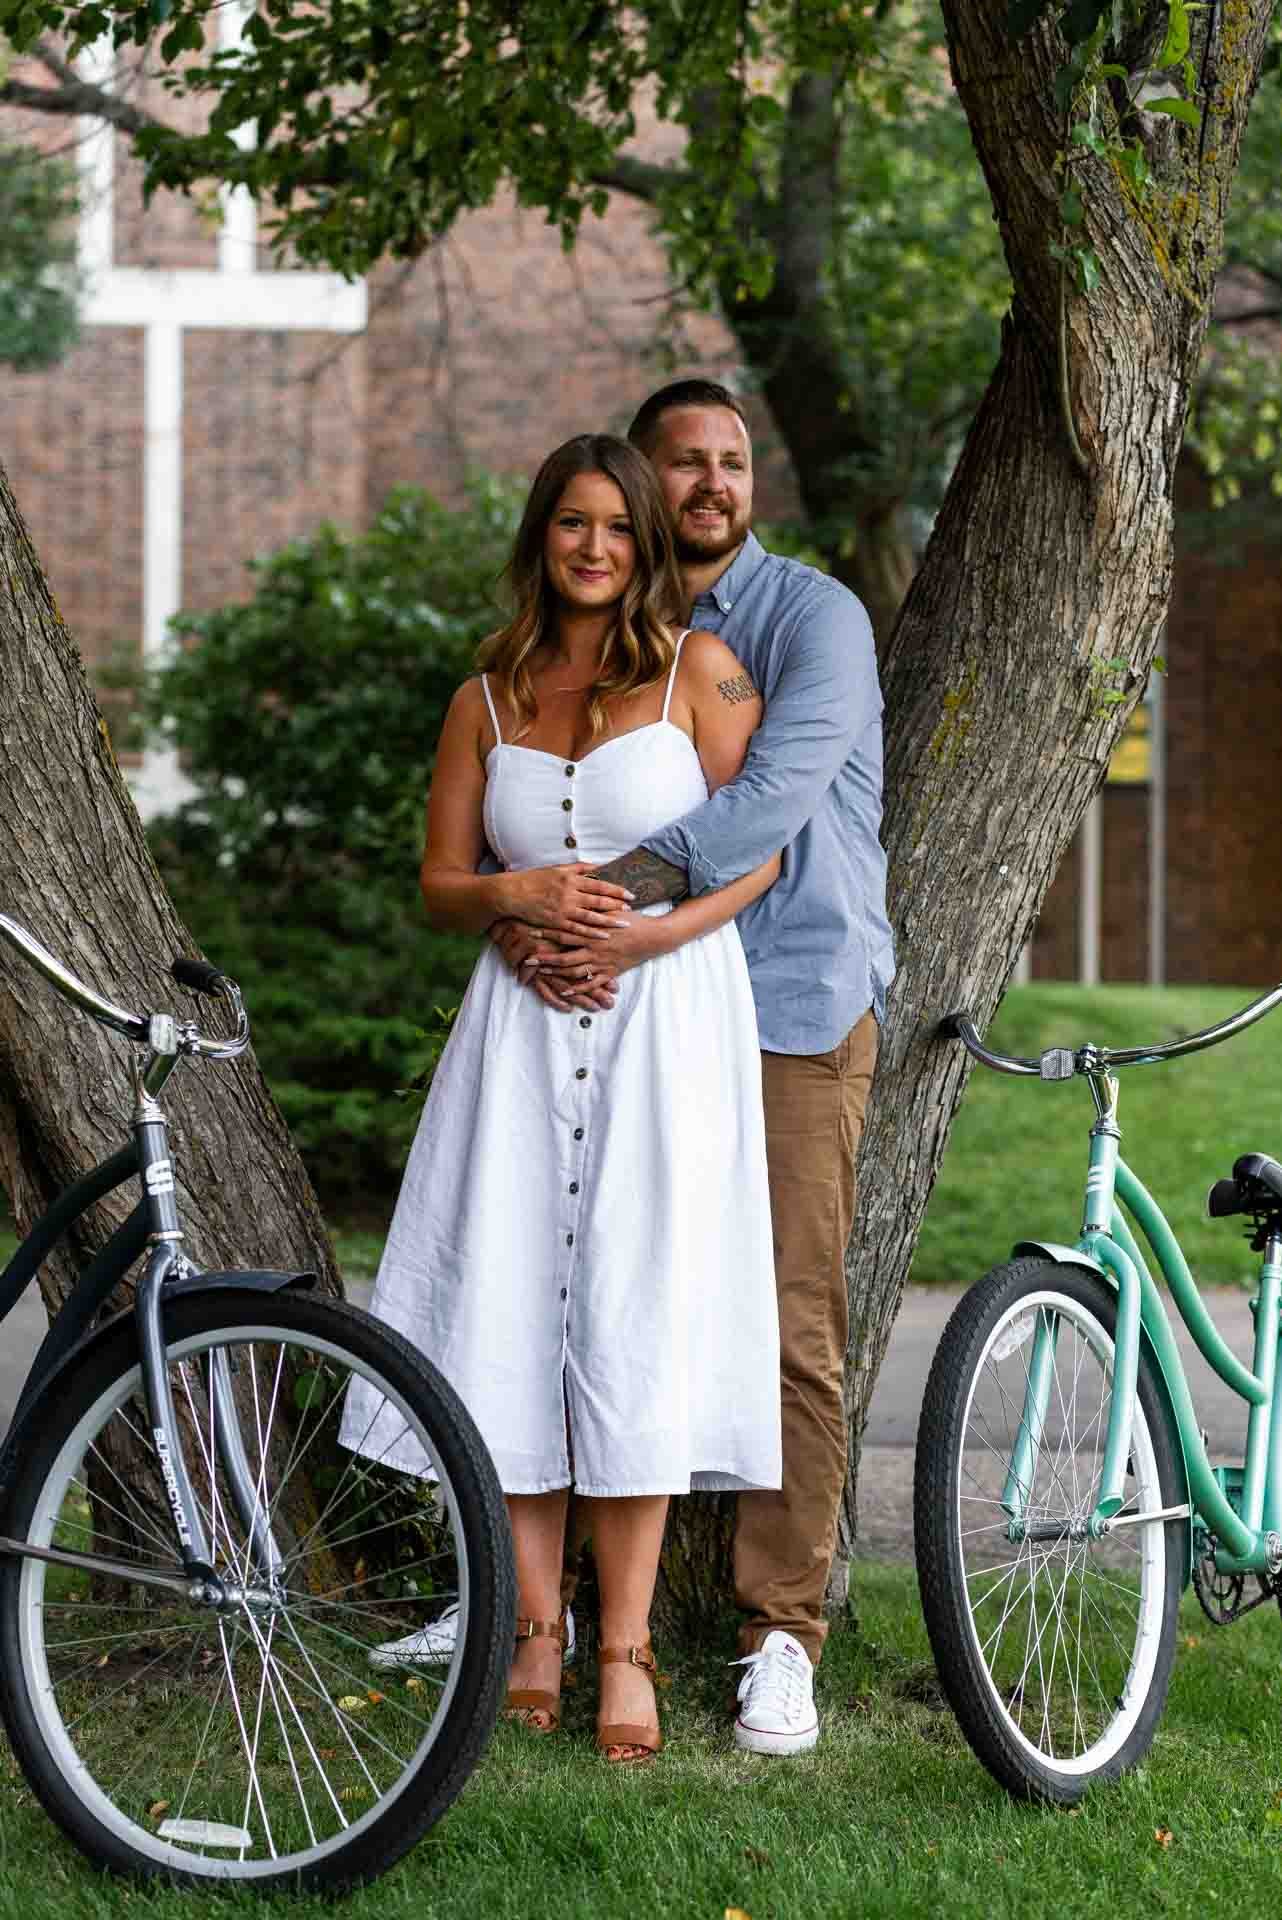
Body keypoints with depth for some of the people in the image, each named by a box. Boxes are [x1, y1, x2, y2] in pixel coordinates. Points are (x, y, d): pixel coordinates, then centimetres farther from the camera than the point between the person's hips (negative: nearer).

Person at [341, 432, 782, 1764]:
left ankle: (625, 1648, -2)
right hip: (524, 1027, 3)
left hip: (666, 1014, -3)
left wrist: (648, 935, -13)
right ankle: (534, 1628, 8)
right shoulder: (485, 701, 12)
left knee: (638, 1317, -7)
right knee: (511, 1308, -2)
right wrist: (514, 894, -8)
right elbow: (437, 885, 13)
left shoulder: (696, 668, 4)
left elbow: (763, 849, 0)